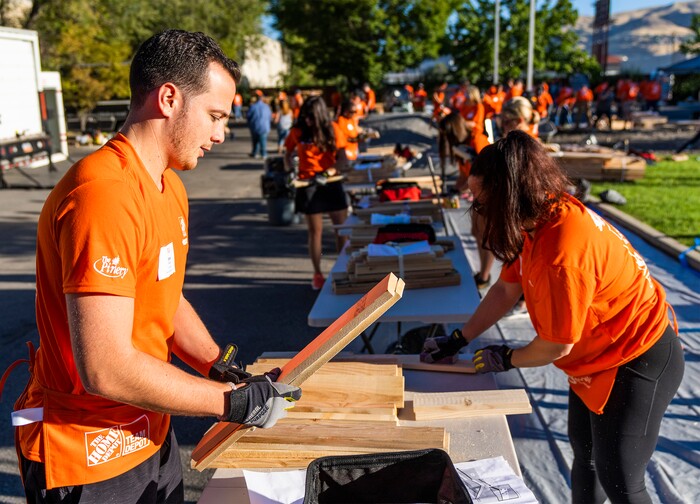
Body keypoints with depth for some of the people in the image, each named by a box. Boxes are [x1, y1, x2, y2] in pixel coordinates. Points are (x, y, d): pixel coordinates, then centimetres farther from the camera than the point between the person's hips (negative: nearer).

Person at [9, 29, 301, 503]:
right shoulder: (103, 194, -27)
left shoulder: (169, 187, 5)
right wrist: (235, 402, -20)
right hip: (89, 459, -8)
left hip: (149, 431, 9)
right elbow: (106, 369, -29)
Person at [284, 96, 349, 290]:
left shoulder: (332, 130, -1)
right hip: (309, 185, -1)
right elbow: (288, 154, 12)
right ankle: (317, 274, 17)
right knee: (315, 231, 4)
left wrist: (327, 173, -17)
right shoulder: (297, 131, 0)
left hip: (332, 183, 1)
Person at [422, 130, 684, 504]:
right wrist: (457, 340, 4)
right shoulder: (539, 218, -8)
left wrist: (507, 359, -5)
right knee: (583, 450, 25)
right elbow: (506, 288, 3)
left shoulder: (563, 251, -36)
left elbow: (555, 345, -24)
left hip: (637, 361, -9)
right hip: (596, 355, 10)